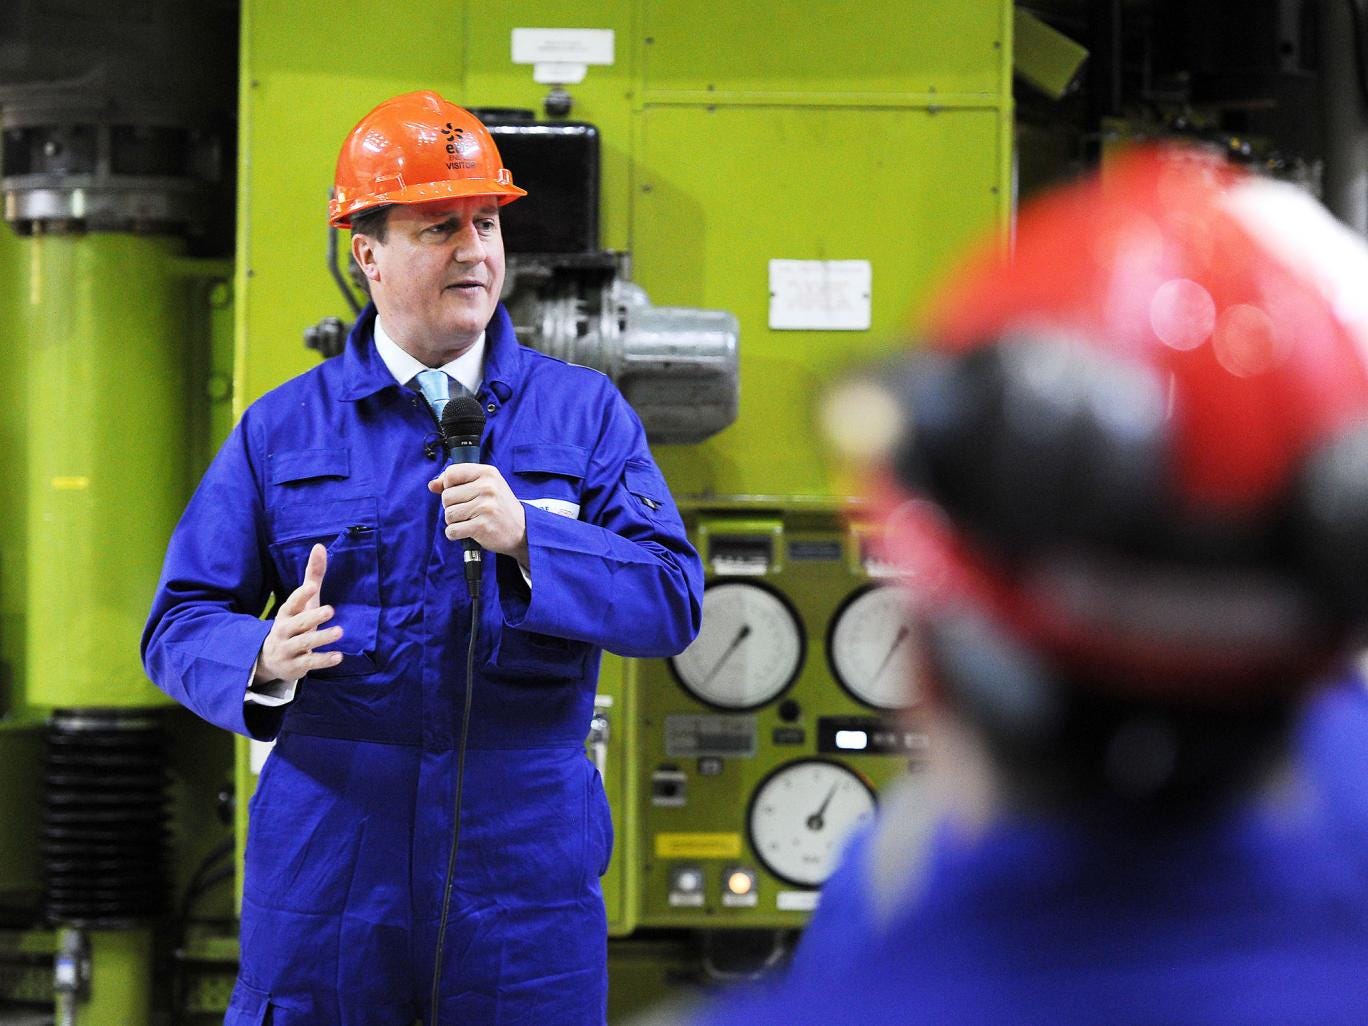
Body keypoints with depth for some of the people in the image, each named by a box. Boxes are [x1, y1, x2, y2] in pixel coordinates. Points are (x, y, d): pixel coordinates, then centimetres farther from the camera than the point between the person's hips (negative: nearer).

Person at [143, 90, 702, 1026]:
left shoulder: (586, 415, 6)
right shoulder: (280, 431, 7)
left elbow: (673, 602, -5)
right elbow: (181, 623, 4)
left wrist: (525, 539, -21)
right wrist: (263, 661, -18)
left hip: (525, 854, 0)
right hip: (327, 867, 0)